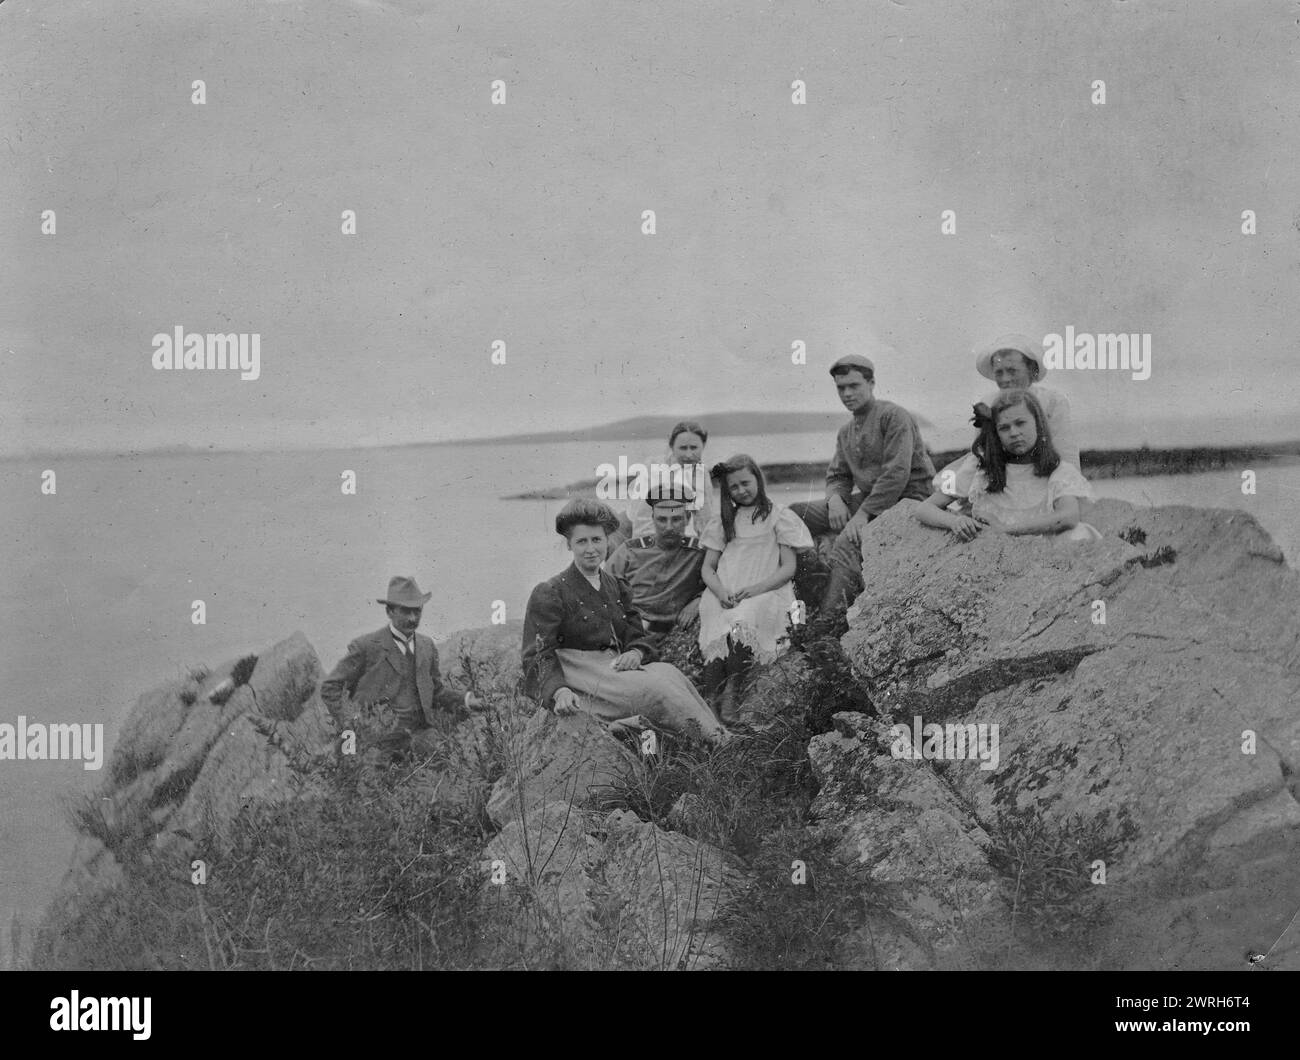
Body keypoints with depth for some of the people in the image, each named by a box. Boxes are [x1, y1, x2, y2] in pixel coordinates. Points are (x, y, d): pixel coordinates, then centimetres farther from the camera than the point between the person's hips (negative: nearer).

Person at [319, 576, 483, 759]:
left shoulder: (426, 646, 16)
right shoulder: (366, 647, -1)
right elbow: (330, 687, 2)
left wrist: (466, 700, 7)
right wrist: (346, 725, -8)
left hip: (420, 731, 5)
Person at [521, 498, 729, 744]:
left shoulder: (615, 587, 20)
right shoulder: (549, 593, 0)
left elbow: (638, 636, 18)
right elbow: (539, 656, -7)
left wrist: (636, 653, -9)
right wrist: (559, 691, -28)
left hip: (617, 667, 6)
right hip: (580, 674, -6)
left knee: (669, 673, -27)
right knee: (654, 688, -30)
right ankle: (721, 744, -34)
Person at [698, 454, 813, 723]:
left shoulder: (779, 516, 12)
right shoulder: (724, 520, 24)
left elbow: (789, 568, 4)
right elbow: (708, 568, 19)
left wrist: (755, 590, -12)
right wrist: (720, 591, -5)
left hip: (765, 593, -3)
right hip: (724, 596, 3)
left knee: (742, 624, -38)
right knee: (717, 635, -31)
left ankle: (730, 698, -39)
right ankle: (712, 702, -42)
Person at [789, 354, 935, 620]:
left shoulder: (894, 416, -10)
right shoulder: (846, 432, 17)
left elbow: (897, 473, -19)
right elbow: (837, 475, 17)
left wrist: (863, 514, -24)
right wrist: (835, 499, -9)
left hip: (908, 499, -9)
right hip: (868, 498, 9)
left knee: (848, 541, -34)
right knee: (794, 514, -2)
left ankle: (827, 621, -39)